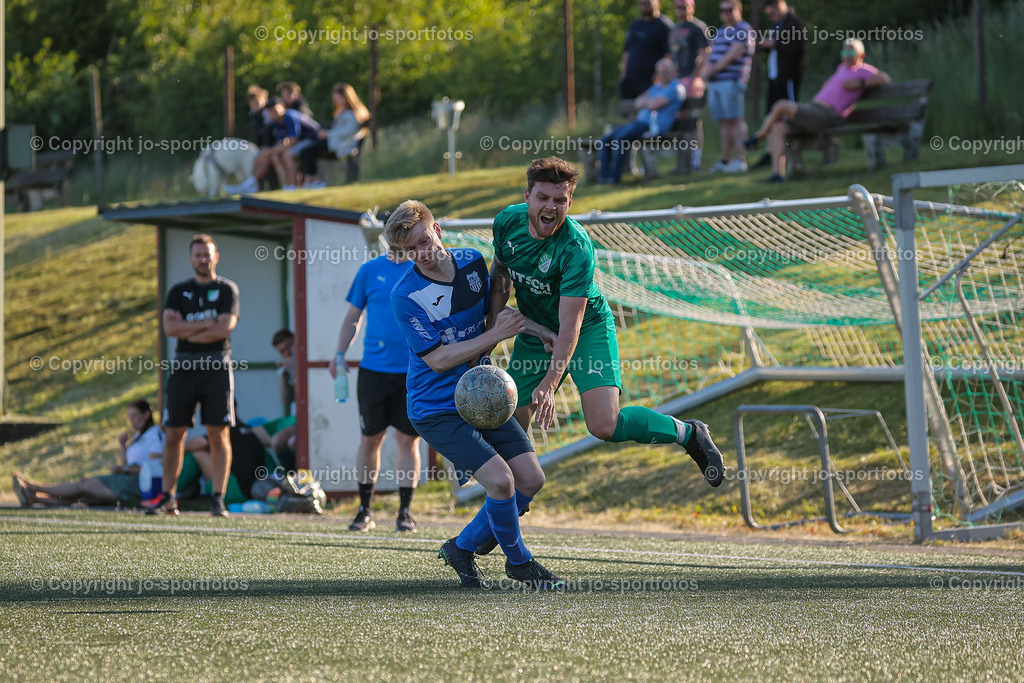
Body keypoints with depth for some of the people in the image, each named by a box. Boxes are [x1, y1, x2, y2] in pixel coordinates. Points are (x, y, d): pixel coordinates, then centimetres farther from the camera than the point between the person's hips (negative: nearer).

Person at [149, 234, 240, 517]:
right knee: (174, 433, 2)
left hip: (216, 366, -3)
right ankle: (167, 498, 8)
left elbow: (224, 328, -8)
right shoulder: (179, 291, 14)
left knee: (218, 434, -6)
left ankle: (218, 498, -6)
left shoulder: (227, 289, 6)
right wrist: (207, 325, -7)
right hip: (183, 366, 3)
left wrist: (187, 331, -4)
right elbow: (169, 326, -2)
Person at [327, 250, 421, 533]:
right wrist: (340, 354, 5)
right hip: (374, 368, 1)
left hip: (414, 370, -1)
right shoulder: (370, 271, 6)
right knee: (370, 439, 5)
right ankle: (365, 511, 16)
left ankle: (405, 511, 8)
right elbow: (353, 317, 12)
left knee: (408, 440, -1)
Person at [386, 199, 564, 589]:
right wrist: (495, 335, -18)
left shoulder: (472, 262, -2)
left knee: (531, 479, 0)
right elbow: (437, 359, -17)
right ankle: (518, 561, 7)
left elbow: (495, 312, 17)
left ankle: (463, 548, 17)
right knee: (500, 480, -19)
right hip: (437, 408, -6)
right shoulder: (405, 296, -19)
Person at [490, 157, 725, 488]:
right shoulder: (507, 222, -14)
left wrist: (549, 384, -42)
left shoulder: (576, 247, -31)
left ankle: (687, 433, 2)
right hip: (533, 334, 5)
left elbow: (570, 325, -33)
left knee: (605, 425, -23)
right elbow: (500, 273, 8)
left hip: (588, 328, -5)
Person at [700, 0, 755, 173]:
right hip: (715, 83, 8)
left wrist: (712, 70, -7)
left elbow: (731, 56, -12)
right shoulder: (720, 32, 23)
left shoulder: (743, 30, -4)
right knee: (724, 122, 9)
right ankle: (725, 161, 11)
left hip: (732, 81, -8)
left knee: (735, 120, -11)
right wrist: (707, 69, -2)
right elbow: (711, 54, 19)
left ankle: (740, 160, -14)